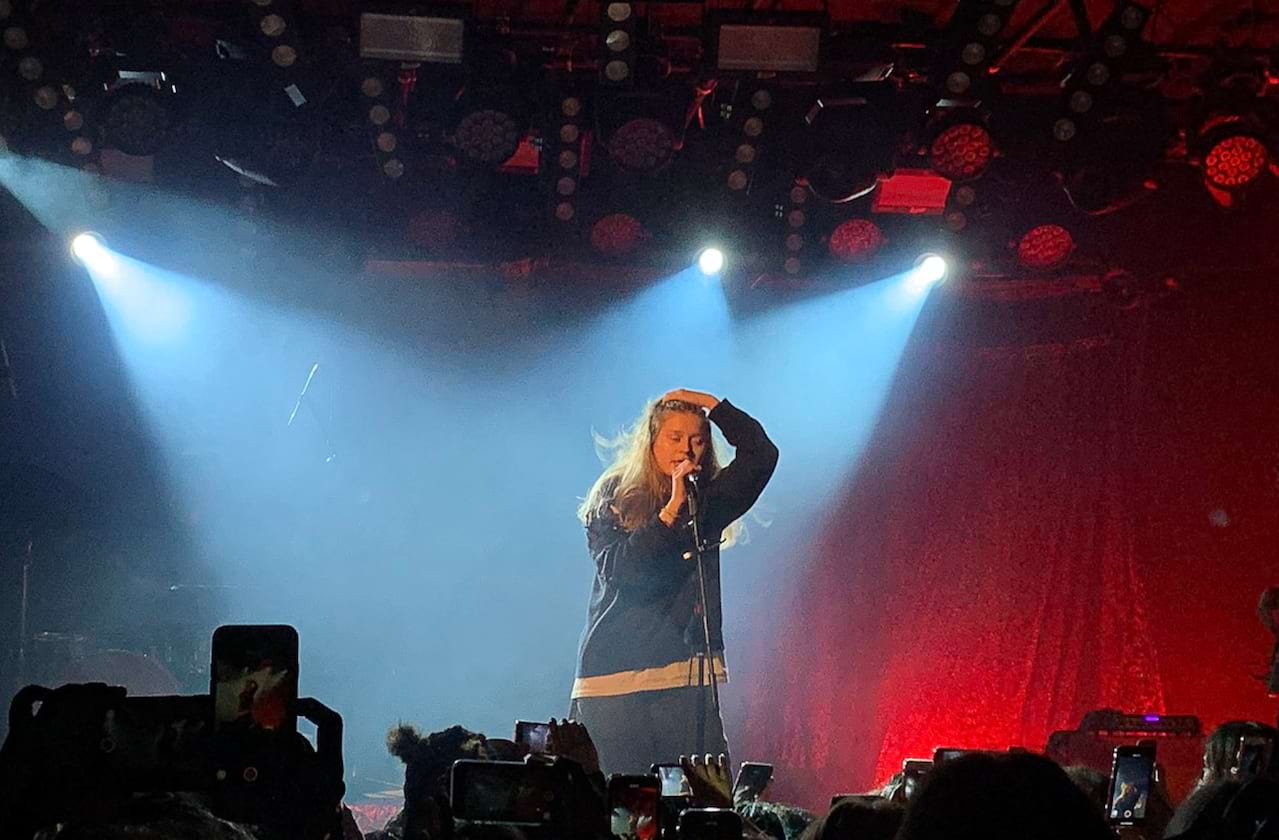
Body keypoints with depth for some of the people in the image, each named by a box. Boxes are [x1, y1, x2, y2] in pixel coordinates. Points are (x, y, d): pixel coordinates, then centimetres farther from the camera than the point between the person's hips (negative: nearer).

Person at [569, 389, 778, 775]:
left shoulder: (707, 501, 12)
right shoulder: (612, 499, 5)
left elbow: (761, 455, 0)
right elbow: (621, 569, -9)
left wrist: (709, 404, 1)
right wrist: (672, 510, -12)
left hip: (687, 674, 2)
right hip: (614, 674, -2)